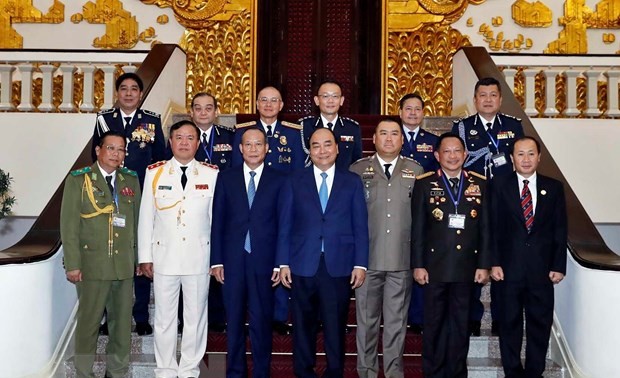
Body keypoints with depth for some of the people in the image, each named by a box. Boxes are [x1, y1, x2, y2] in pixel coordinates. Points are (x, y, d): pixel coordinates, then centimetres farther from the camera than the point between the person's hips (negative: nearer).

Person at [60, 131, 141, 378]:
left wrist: (138, 257, 5)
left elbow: (136, 221, 11)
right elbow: (69, 225, -4)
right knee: (88, 322, 3)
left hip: (125, 265, 4)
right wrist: (72, 264, -9)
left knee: (123, 322, 9)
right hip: (92, 264, -3)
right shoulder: (78, 180, -1)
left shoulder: (131, 180, 11)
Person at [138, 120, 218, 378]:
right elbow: (146, 217, 4)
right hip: (164, 256, 0)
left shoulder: (212, 174, 0)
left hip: (199, 257, 0)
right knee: (164, 318, 9)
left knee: (195, 316, 8)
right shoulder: (154, 173, 2)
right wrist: (145, 257, 2)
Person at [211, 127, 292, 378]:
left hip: (263, 261, -1)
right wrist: (216, 260, 0)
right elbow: (217, 222, 5)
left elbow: (284, 224, 1)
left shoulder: (279, 181, 3)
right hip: (233, 260, 1)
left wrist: (280, 263, -5)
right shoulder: (226, 179, 7)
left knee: (261, 321, 4)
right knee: (234, 320, 9)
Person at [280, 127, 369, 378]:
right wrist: (284, 263, -1)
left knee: (336, 326, 5)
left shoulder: (352, 182, 7)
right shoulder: (295, 181, 7)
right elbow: (286, 225, 5)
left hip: (339, 266, 0)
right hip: (303, 266, 0)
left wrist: (360, 264, -2)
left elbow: (360, 226, 4)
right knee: (303, 326, 8)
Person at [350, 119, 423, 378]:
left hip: (402, 259, 1)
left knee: (397, 320, 7)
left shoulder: (416, 171, 7)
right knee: (366, 318, 7)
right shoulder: (358, 169, 4)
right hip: (367, 258, 0)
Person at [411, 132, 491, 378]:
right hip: (435, 266, -1)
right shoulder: (424, 184, 0)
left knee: (461, 325, 10)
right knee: (434, 324, 8)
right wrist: (418, 265, -6)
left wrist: (484, 265, 0)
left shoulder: (479, 184, 5)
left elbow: (485, 228, 5)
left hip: (467, 268, 2)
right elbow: (417, 228, -2)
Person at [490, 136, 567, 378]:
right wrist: (494, 263, -8)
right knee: (510, 322, 8)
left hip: (542, 267, 2)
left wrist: (559, 265, 0)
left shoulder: (554, 187, 7)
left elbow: (560, 230, 6)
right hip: (509, 266, -1)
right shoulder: (499, 186, 2)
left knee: (541, 322, 7)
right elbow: (493, 228, -2)